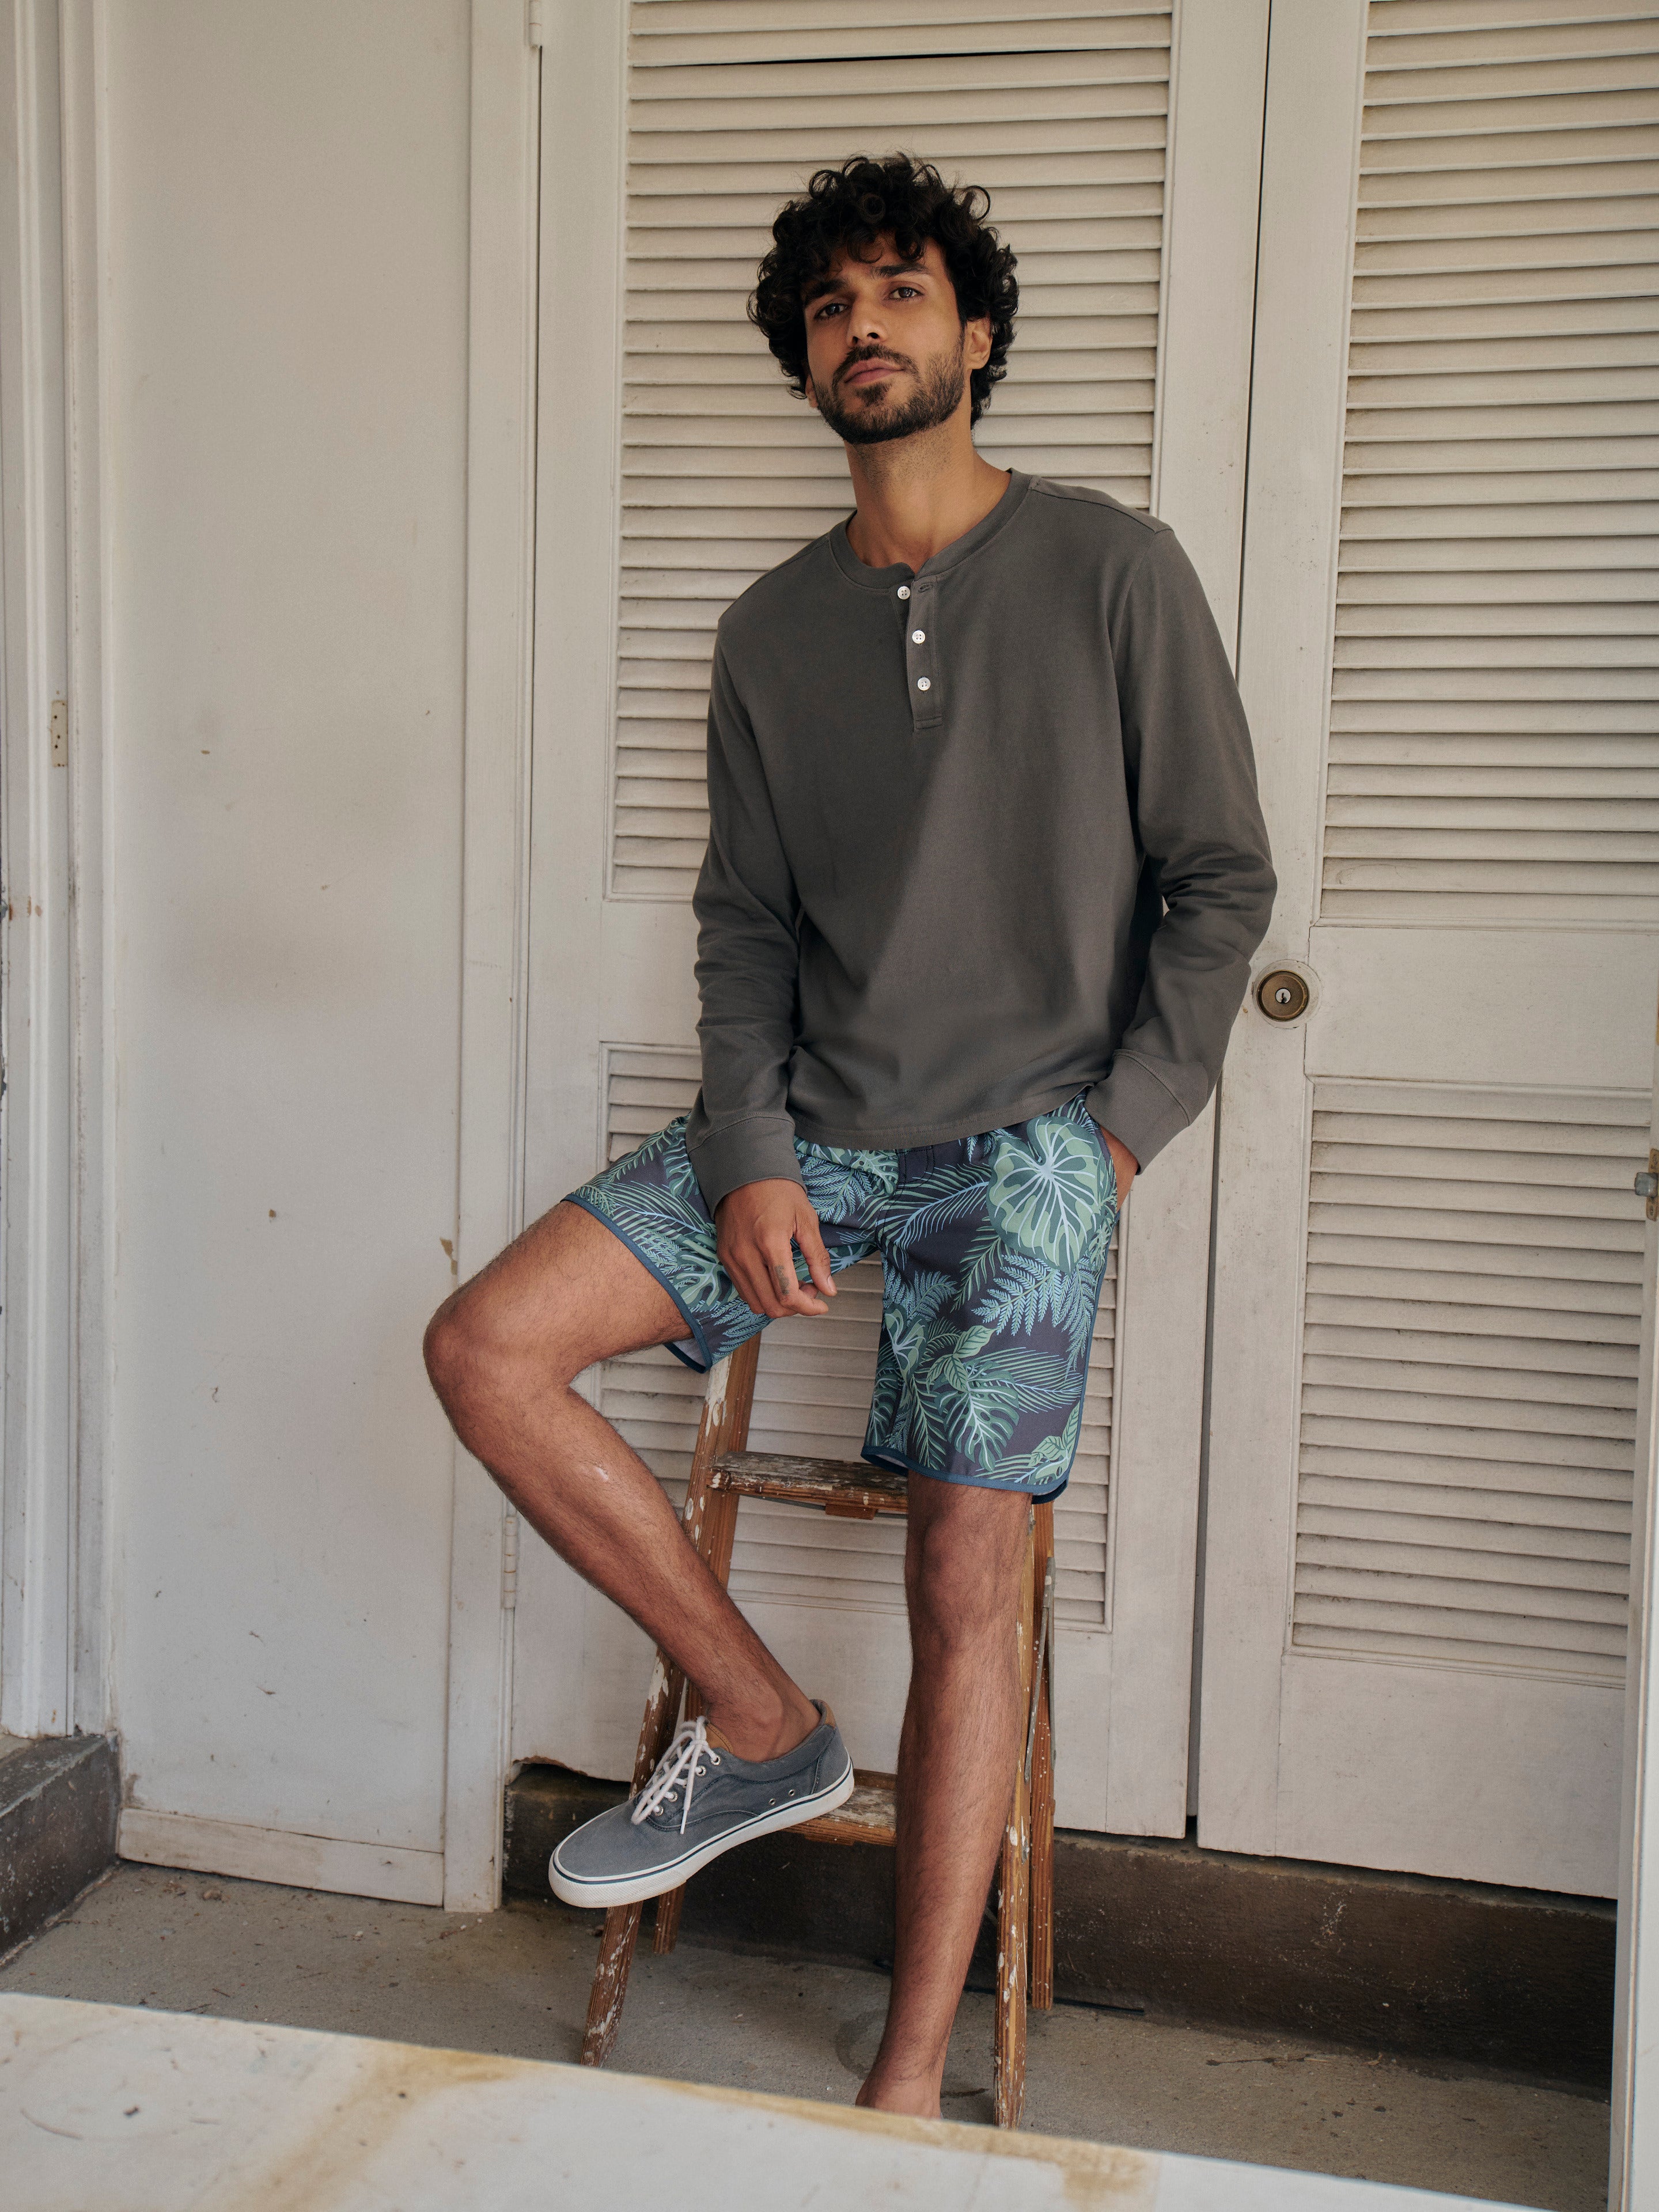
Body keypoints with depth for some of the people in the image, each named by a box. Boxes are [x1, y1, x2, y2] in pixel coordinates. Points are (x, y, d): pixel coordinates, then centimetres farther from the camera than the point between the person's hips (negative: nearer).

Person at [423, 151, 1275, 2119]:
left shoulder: (1113, 572, -2)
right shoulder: (771, 632, 10)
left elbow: (1220, 880, 0)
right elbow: (745, 922, 8)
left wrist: (1117, 1132, -8)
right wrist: (749, 1157, -6)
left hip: (1025, 1140, -4)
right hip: (811, 1128, 5)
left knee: (964, 1585, -9)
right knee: (485, 1347, -11)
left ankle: (909, 2087, 6)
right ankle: (762, 1726, 5)